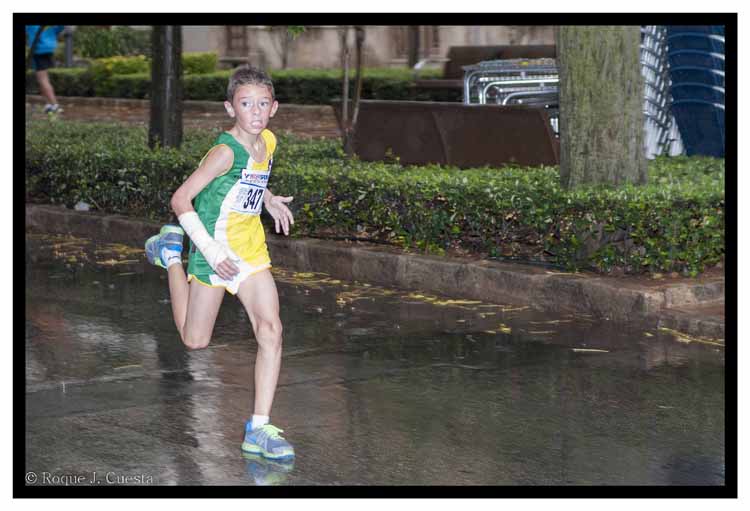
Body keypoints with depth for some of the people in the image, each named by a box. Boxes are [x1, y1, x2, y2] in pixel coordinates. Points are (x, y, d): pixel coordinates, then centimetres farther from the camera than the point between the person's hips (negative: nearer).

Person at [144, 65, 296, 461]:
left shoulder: (268, 142, 1)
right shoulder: (226, 151, -23)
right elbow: (180, 199, -23)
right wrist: (211, 253, -25)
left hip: (252, 250, 6)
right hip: (215, 252, -6)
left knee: (270, 331, -10)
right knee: (195, 340, 11)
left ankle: (259, 429, -7)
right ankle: (171, 254, 34)